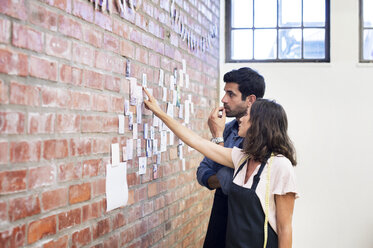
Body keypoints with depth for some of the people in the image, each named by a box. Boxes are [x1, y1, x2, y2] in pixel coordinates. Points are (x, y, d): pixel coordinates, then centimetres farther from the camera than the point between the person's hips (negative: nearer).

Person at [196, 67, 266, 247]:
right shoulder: (227, 129, 4)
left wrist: (217, 136, -18)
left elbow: (230, 185, -24)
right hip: (220, 211, 7)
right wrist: (220, 180, -13)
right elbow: (202, 171, 9)